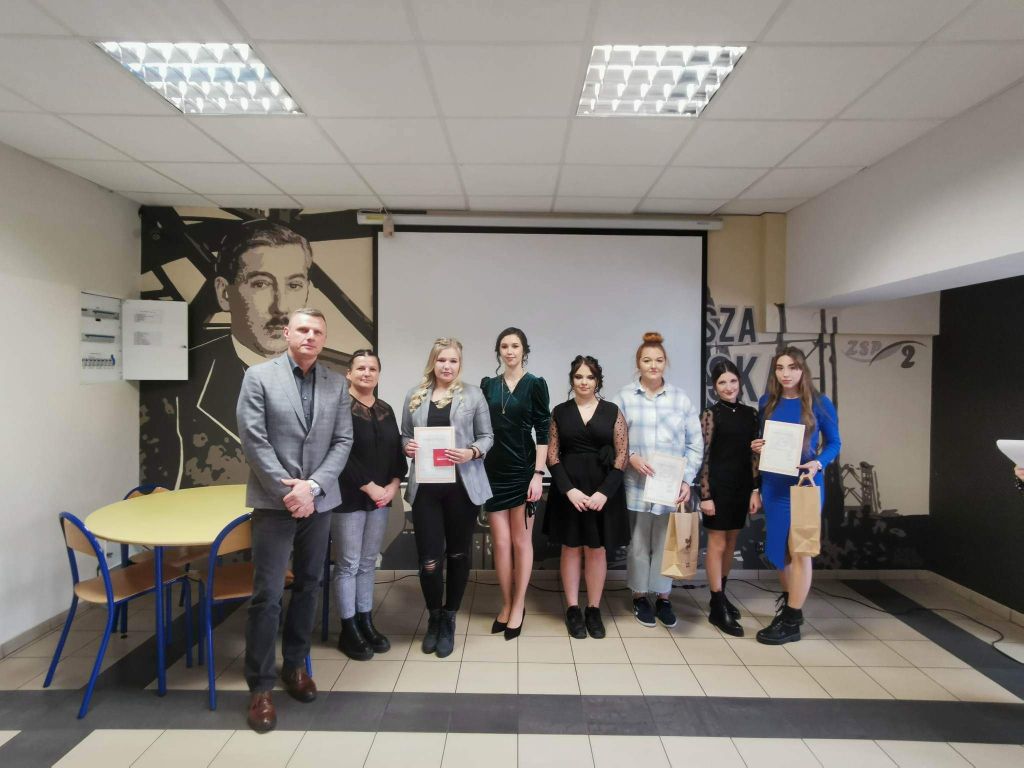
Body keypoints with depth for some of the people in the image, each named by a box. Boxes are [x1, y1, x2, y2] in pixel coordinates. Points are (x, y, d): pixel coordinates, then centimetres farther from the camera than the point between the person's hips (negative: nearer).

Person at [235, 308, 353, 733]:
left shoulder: (336, 384, 4)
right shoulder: (259, 376, -4)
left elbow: (343, 441, 1)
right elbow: (253, 440, -9)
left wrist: (312, 485, -11)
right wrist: (287, 491, -13)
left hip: (319, 500, 4)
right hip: (275, 501, -3)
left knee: (308, 586, 14)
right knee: (267, 594, -1)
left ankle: (295, 665, 32)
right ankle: (260, 686, 14)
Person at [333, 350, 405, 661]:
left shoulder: (385, 410, 11)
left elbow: (396, 451, 11)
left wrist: (393, 484, -3)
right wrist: (370, 487, -16)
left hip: (381, 498, 6)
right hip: (348, 498, -6)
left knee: (368, 563, 14)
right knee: (348, 565, 3)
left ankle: (366, 623, 25)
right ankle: (348, 631, 15)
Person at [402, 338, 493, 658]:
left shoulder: (473, 394, 2)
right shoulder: (414, 396, 8)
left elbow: (487, 436, 3)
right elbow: (405, 436, 15)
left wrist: (471, 453, -16)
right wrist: (408, 447, -7)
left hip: (462, 486, -1)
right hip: (426, 488, 1)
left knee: (458, 555, 12)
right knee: (428, 559, -1)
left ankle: (449, 620, 32)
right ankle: (434, 618, 27)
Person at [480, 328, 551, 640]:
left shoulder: (535, 384, -2)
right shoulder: (488, 385, 8)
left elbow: (543, 432, -5)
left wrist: (538, 474, -11)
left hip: (522, 470, -3)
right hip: (494, 471, 3)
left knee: (521, 540, 6)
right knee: (500, 541, 7)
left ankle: (518, 606, 19)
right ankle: (506, 604, 22)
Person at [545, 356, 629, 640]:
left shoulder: (612, 411, 2)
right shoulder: (560, 411, 3)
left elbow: (622, 456, -2)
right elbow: (552, 455, -1)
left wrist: (604, 491, -12)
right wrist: (569, 489, -12)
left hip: (603, 490, 0)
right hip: (568, 489, 0)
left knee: (597, 549, 8)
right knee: (571, 548, 8)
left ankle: (594, 610, 22)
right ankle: (573, 610, 20)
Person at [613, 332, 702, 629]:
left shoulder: (681, 398, 4)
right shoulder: (624, 397, 0)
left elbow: (696, 443, 5)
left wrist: (687, 480, -3)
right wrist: (631, 457, -16)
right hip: (636, 485, -1)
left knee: (666, 541, 10)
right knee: (638, 542, 9)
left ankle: (663, 596, 28)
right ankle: (640, 596, 27)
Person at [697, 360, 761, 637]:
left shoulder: (750, 413, 6)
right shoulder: (710, 415, -8)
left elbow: (754, 454, 9)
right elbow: (703, 457, -10)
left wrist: (756, 489, 5)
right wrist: (705, 494, -13)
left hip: (742, 486, 5)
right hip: (718, 486, -5)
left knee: (730, 544, 15)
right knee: (717, 545, 2)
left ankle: (720, 596, 30)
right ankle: (717, 609, 10)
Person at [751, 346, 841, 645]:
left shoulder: (819, 403, -7)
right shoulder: (767, 403, 4)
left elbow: (834, 442, -2)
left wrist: (818, 464, -19)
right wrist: (757, 447, -7)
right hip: (773, 485, 4)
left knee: (799, 549, 2)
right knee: (780, 547, 14)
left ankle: (791, 621, 12)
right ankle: (788, 602, 36)